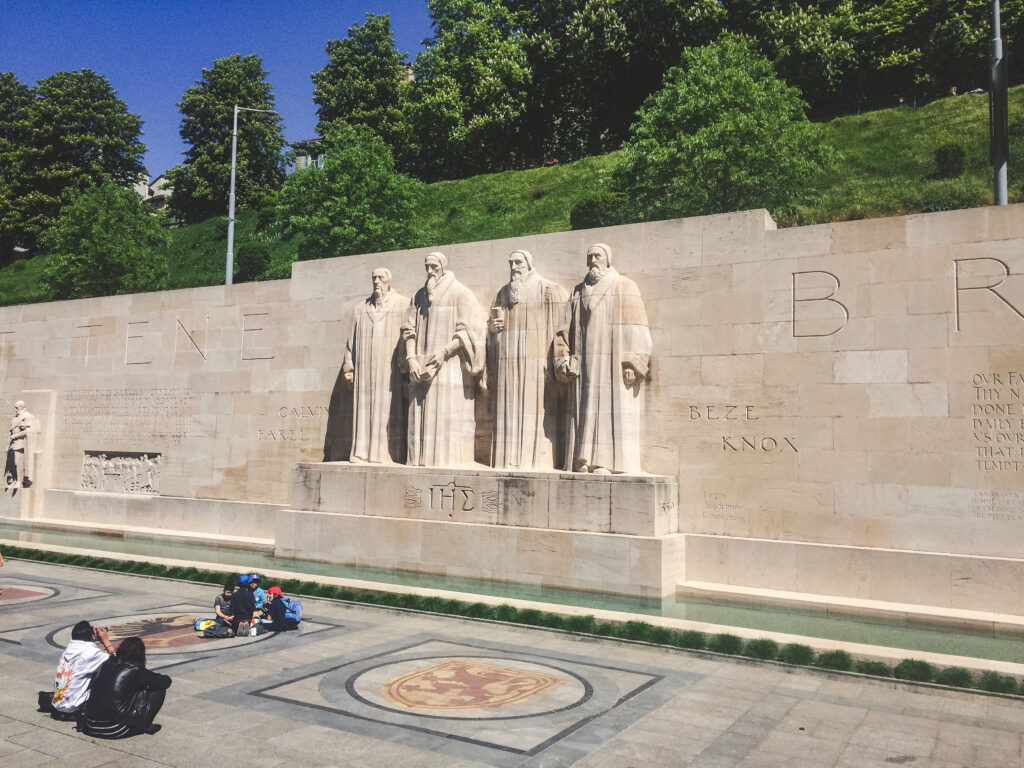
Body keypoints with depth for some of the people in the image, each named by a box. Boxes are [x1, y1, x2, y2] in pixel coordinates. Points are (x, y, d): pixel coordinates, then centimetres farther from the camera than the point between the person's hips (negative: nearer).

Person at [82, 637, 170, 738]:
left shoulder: (107, 664, 8)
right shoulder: (135, 670, -9)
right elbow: (166, 682, -2)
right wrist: (154, 677, 20)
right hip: (114, 731, -7)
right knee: (159, 690, 3)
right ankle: (145, 726, 10)